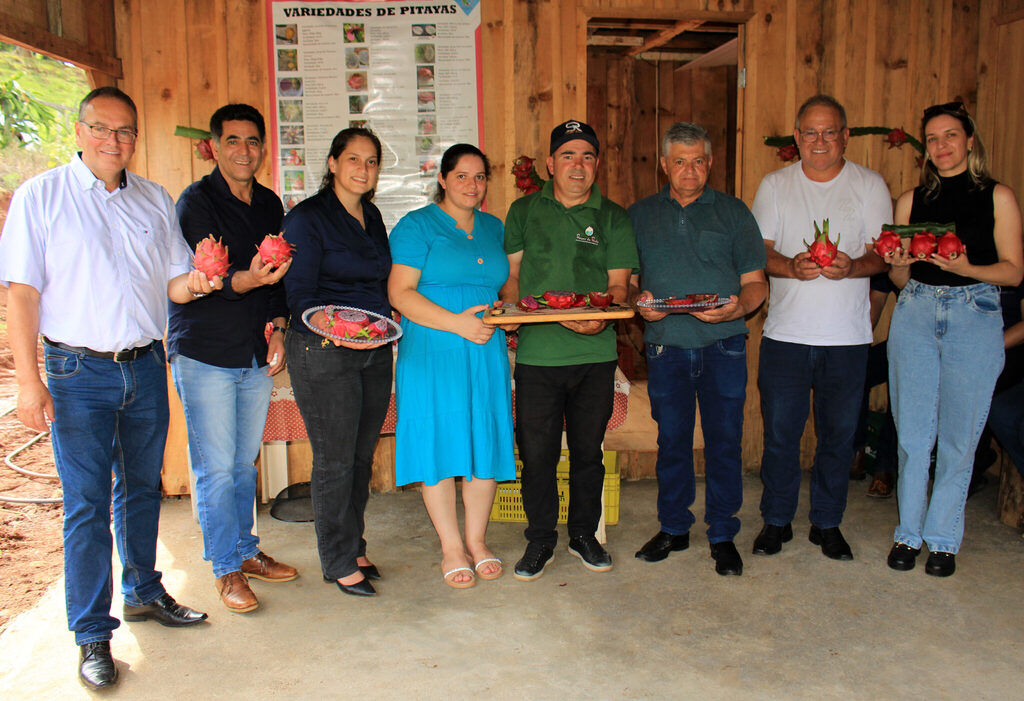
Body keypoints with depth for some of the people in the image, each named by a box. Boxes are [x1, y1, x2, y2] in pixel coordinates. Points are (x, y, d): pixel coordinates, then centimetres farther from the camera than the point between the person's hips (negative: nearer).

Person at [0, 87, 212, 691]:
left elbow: (172, 282, 12)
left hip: (147, 368, 4)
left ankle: (144, 592, 34)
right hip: (79, 373, -4)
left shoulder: (155, 200, 9)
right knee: (87, 504, 0)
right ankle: (93, 635, 11)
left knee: (142, 488, 16)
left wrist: (194, 283, -13)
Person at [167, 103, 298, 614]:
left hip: (256, 357, 5)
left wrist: (277, 328, 3)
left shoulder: (270, 204, 12)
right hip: (204, 355, -5)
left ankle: (246, 550, 28)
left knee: (244, 462, 14)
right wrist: (245, 281, -34)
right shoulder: (196, 202, -7)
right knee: (216, 468, -1)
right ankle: (227, 569, 12)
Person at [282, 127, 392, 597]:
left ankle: (353, 548, 28)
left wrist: (389, 317, 6)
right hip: (323, 352, -6)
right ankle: (339, 562, 15)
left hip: (375, 349, 7)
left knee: (362, 456, 13)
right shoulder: (306, 218, -7)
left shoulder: (372, 217, 14)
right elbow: (300, 293, -13)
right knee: (335, 460, 0)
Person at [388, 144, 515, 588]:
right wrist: (457, 323, -18)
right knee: (439, 443, -1)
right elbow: (400, 293, -10)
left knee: (485, 442, 7)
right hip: (433, 352, -5)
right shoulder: (416, 226, -2)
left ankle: (477, 540, 22)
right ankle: (451, 547, 14)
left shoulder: (494, 229, 16)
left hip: (487, 352, 5)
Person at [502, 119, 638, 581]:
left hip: (595, 354, 0)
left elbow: (619, 283, 1)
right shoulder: (524, 211, 9)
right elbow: (513, 275, 13)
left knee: (588, 451, 11)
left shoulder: (613, 217, 6)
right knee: (536, 452, 3)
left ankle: (584, 535, 30)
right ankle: (540, 540, 21)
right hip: (537, 352, 0)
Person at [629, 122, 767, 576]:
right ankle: (673, 528, 25)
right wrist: (638, 300, -11)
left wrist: (738, 306, -17)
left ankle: (722, 535, 18)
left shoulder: (733, 212, 8)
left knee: (724, 441, 3)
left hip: (722, 346, -1)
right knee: (671, 441, 8)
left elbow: (756, 282, 5)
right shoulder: (640, 215, 11)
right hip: (665, 347, 1)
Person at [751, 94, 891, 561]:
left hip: (847, 335, 0)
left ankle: (827, 523, 24)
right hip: (785, 331, 0)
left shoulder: (870, 186, 6)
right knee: (780, 431, 4)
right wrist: (791, 267, -18)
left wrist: (852, 267, -20)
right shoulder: (774, 185, 8)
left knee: (838, 434, 7)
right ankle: (776, 521, 20)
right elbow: (759, 250, 3)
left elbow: (882, 256, 2)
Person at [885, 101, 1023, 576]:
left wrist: (967, 267, -17)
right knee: (912, 434, 4)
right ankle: (909, 533, 18)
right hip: (915, 314, 2)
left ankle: (943, 539, 16)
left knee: (959, 438, 2)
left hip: (975, 319, -2)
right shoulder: (911, 200, 11)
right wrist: (899, 264, -10)